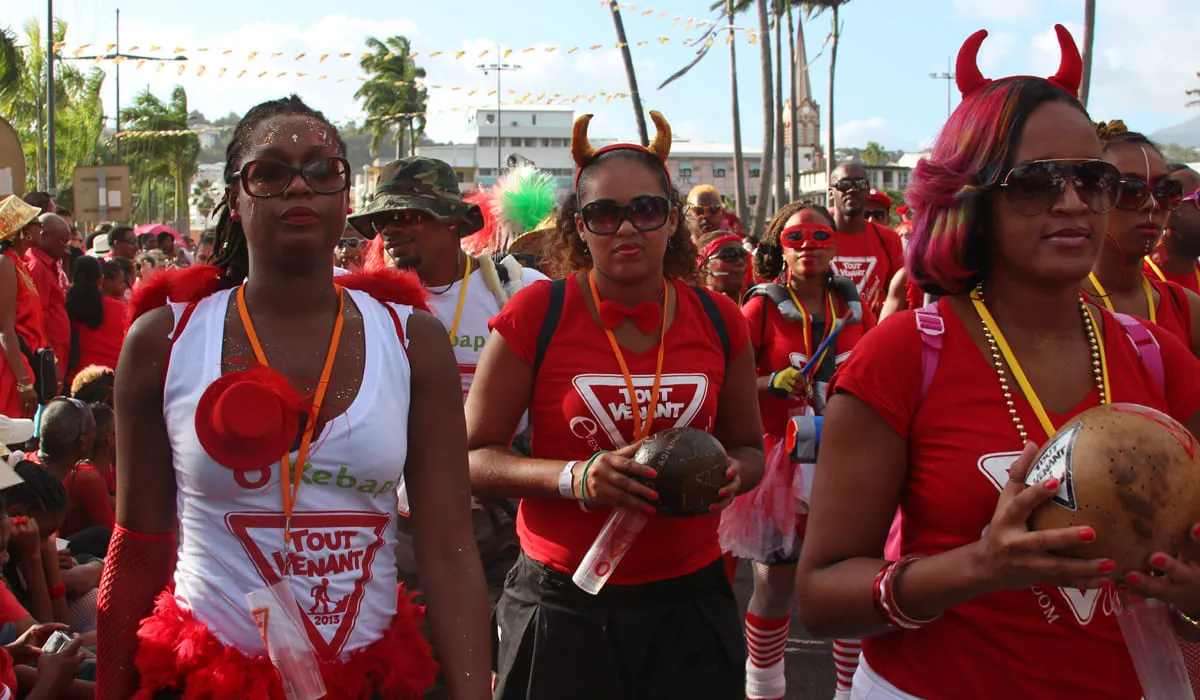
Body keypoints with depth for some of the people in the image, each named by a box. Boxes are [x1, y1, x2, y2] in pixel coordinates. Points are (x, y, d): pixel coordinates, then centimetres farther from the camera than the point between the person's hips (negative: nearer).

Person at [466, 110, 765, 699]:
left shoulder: (719, 321, 2)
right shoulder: (536, 315, -7)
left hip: (689, 600, 3)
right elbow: (473, 458, -6)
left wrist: (731, 474, -8)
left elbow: (748, 447, 15)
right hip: (562, 604, -2)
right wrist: (574, 478, -21)